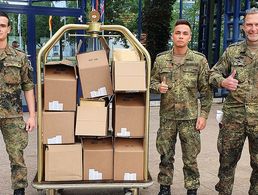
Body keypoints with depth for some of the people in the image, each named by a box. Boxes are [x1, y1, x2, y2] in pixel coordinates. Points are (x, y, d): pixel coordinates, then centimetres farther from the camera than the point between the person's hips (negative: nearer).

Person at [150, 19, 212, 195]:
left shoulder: (199, 60, -2)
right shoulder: (161, 59, 3)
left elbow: (206, 91, -1)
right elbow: (152, 81, 13)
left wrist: (203, 115, -7)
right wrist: (158, 86, -11)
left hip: (190, 116, -2)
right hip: (167, 116, 2)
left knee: (190, 158, 6)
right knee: (166, 156, 12)